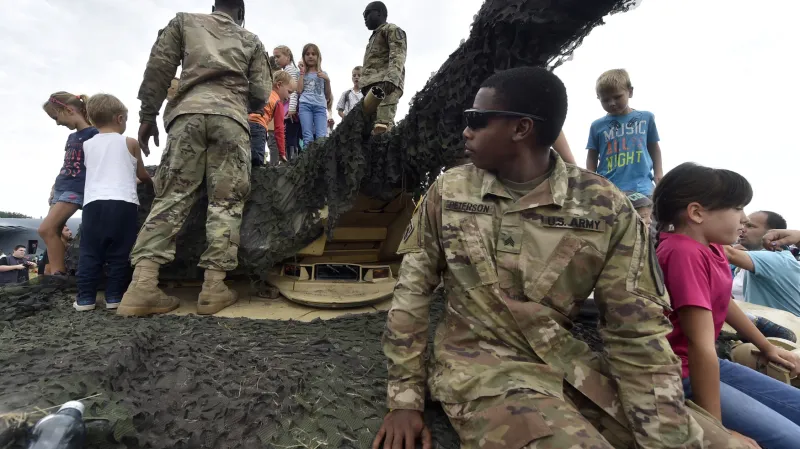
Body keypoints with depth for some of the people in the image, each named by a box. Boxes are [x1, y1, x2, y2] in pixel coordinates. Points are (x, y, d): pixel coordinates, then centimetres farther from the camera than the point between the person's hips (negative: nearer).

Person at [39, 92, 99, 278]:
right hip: (61, 188, 9)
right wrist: (54, 188, 19)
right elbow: (67, 166, 22)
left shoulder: (93, 134, -8)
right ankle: (56, 273, 5)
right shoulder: (71, 137, 18)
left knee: (46, 229, -15)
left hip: (76, 189, -9)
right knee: (54, 232, 3)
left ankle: (58, 273, -10)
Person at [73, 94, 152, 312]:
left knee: (90, 252, 7)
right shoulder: (130, 143, 8)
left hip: (93, 202, 3)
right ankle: (114, 296, 4)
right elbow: (141, 175, 18)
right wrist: (152, 181, 39)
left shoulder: (88, 145, 17)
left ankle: (85, 298, 8)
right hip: (123, 203, -3)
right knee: (119, 253, 2)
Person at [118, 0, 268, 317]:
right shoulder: (251, 41, 25)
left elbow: (158, 68, 12)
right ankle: (213, 286, -11)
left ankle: (143, 285, -14)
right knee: (226, 201, -3)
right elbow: (260, 95, 16)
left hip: (189, 112, 1)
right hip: (231, 117, -1)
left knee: (171, 195, -3)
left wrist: (147, 115, 13)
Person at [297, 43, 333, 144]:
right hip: (305, 105, 0)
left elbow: (328, 96, 17)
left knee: (322, 137, -16)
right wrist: (302, 74, 7)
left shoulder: (323, 74, 21)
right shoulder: (302, 72, 19)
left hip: (320, 106, 0)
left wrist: (327, 80, 5)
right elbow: (299, 90, 5)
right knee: (308, 137, -12)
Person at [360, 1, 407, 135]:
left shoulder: (392, 29, 10)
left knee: (382, 128, -26)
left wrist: (392, 77, -26)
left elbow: (397, 55, -8)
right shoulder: (374, 37, 38)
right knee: (370, 128, -3)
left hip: (385, 83, -9)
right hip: (373, 85, 9)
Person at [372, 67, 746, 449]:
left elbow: (637, 332, -5)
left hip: (570, 365, 2)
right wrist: (405, 397, -3)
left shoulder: (604, 207, -7)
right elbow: (412, 288, -1)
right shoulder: (448, 191, -3)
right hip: (480, 365, -1)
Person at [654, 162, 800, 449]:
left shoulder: (711, 247, 1)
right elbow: (701, 345, -29)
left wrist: (766, 347, 34)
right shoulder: (685, 252, -28)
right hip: (680, 377, -10)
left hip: (707, 364, 10)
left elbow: (724, 303, 20)